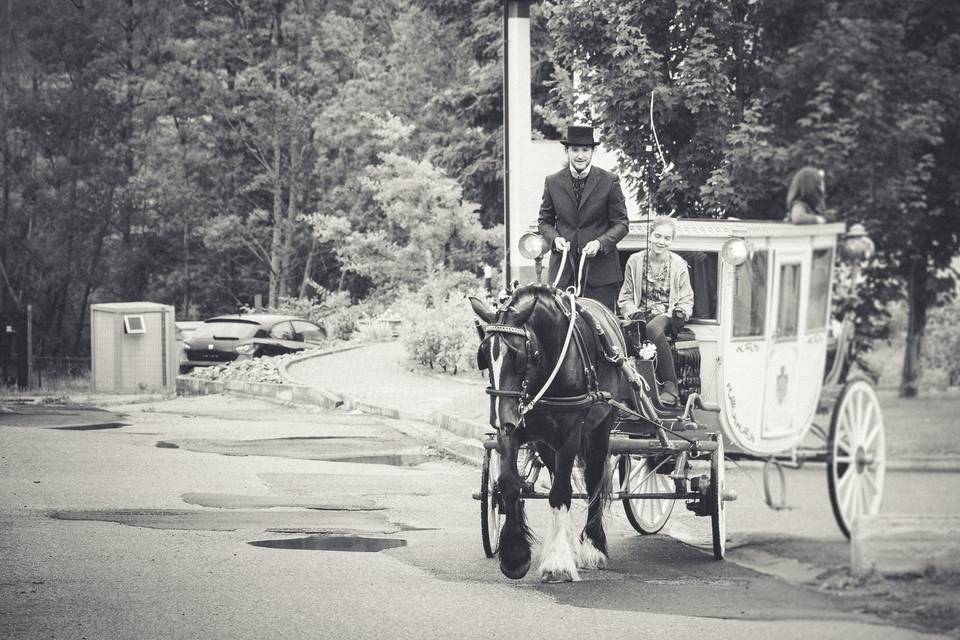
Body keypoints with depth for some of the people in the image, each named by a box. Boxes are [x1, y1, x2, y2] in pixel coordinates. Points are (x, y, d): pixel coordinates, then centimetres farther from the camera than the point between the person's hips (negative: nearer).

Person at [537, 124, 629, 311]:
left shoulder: (610, 182, 1)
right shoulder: (552, 182, 7)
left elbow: (621, 223, 3)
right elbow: (544, 221, 15)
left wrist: (600, 243, -14)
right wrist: (555, 238, -7)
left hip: (601, 269, -1)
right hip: (563, 271, 1)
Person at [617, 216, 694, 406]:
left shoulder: (679, 265, 8)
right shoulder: (635, 262, 8)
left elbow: (687, 299, 10)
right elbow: (625, 298, 10)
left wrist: (680, 312, -12)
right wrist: (634, 313, -10)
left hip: (667, 315, -1)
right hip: (642, 315, 1)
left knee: (653, 328, -38)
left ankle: (670, 387, -38)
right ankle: (670, 385, -36)